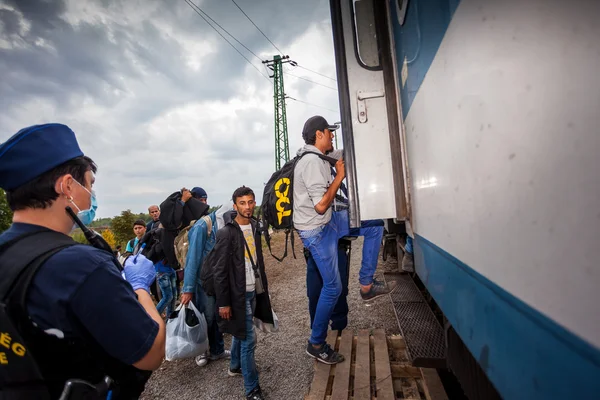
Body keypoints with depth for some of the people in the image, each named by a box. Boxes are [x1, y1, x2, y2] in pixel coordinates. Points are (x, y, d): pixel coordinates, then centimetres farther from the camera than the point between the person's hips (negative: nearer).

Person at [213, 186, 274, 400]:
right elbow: (219, 271, -15)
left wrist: (264, 287, 14)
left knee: (240, 332, 23)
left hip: (253, 291, 7)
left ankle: (235, 366, 44)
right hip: (238, 294, -7)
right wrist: (223, 303, -14)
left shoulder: (254, 227, 5)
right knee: (248, 338, -1)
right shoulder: (226, 233, -16)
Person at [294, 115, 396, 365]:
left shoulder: (319, 156, 6)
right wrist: (340, 176, -18)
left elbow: (345, 155, 23)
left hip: (328, 221, 9)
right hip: (316, 230, -9)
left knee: (374, 225, 9)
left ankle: (366, 285, 14)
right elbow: (321, 205, -28)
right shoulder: (312, 162, -24)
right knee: (333, 287, -1)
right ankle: (316, 345, 19)